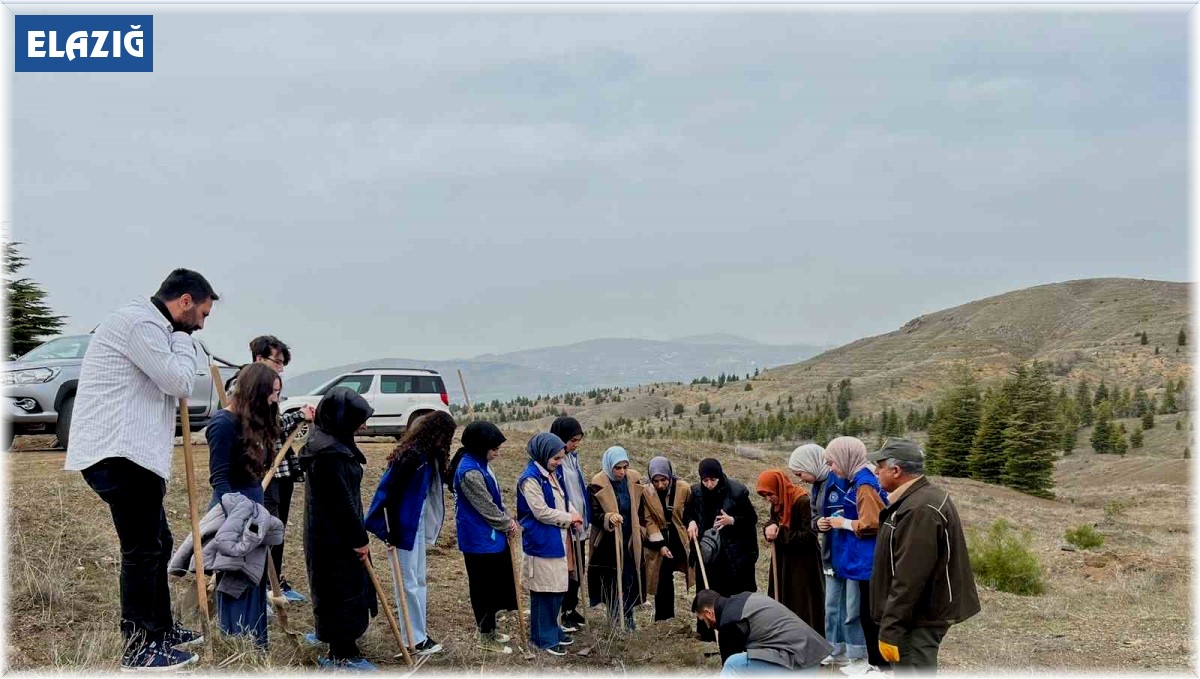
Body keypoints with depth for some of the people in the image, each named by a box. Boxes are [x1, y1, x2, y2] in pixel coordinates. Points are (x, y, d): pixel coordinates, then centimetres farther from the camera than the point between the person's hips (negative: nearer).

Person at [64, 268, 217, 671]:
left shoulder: (150, 325, 22)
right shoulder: (139, 321, -12)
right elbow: (178, 382, -16)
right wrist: (182, 340, -3)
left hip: (131, 455, 11)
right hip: (119, 456, -11)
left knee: (157, 544, 18)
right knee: (142, 550, -6)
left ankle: (161, 629, 30)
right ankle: (139, 649, 1)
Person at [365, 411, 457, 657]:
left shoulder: (428, 454, 4)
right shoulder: (411, 455, -22)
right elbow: (388, 491, -22)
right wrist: (391, 530, -19)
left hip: (418, 525, 9)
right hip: (404, 527, -9)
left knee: (419, 579, 16)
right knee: (410, 581, 0)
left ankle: (418, 628, 27)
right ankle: (416, 638, 9)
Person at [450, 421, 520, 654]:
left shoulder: (482, 464, 8)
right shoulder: (470, 472, -24)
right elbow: (486, 507, -19)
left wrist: (508, 521, 3)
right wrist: (508, 524, -6)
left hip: (492, 536, 10)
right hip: (479, 539, -10)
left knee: (499, 582, 19)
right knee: (484, 587, 3)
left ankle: (489, 628, 33)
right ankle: (486, 636, 17)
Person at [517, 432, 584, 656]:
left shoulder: (550, 474, 12)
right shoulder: (531, 478, -17)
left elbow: (562, 501, 20)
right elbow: (541, 512, -20)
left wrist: (573, 514, -1)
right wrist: (569, 519, -8)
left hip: (557, 542, 9)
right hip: (541, 544, -9)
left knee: (557, 588, 16)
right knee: (544, 591, -1)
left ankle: (552, 630, 29)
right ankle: (543, 638, 9)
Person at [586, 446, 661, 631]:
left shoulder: (634, 481, 1)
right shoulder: (598, 485, -11)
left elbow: (643, 510, 10)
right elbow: (593, 514, -12)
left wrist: (653, 535, 7)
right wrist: (608, 517, -31)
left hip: (630, 541, 3)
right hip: (607, 542, -3)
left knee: (629, 579, 3)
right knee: (611, 580, 4)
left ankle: (628, 616, 17)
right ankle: (614, 615, 20)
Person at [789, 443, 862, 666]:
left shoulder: (843, 480, -20)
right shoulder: (817, 485, 9)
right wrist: (819, 523, -5)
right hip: (833, 555, 9)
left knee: (853, 608, 0)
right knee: (832, 606, 17)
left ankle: (859, 657, 11)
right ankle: (837, 651, 30)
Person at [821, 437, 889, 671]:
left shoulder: (864, 484, -19)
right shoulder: (858, 481, 10)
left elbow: (872, 524, -24)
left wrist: (844, 523, -13)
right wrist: (840, 522, 10)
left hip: (870, 562, -10)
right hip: (865, 561, 10)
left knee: (870, 614, -1)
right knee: (869, 613, 17)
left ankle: (880, 664, 9)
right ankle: (876, 662, 27)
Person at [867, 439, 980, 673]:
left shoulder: (920, 510, -24)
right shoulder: (918, 499, 9)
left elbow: (909, 579, -27)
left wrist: (890, 630, -23)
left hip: (918, 619, -10)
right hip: (918, 613, 10)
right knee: (906, 672, 20)